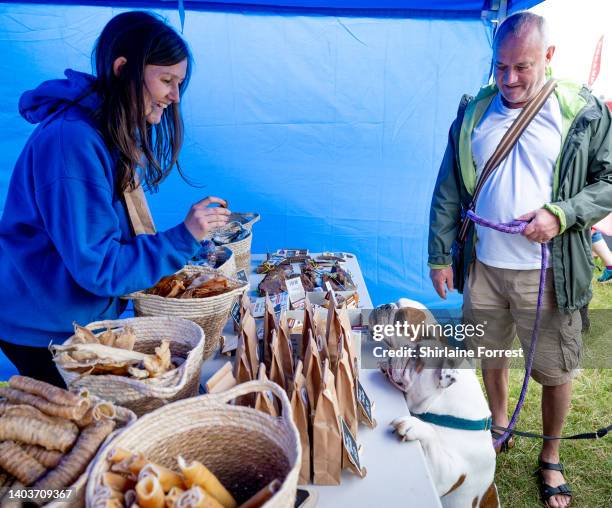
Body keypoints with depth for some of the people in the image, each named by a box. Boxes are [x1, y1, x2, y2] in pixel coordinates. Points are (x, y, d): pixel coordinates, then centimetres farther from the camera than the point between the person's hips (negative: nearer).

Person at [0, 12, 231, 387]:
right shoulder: (73, 141, -27)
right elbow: (97, 266, -26)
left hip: (87, 318, 8)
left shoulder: (115, 132, 2)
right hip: (44, 333, -8)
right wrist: (184, 238, -28)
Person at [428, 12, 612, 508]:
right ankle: (499, 427, 45)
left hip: (550, 272, -2)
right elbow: (448, 191, 4)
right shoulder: (474, 111, 2)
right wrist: (440, 256, 1)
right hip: (484, 266, 3)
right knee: (490, 355, 18)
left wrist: (563, 213, -18)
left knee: (555, 371, 10)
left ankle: (551, 458, 35)